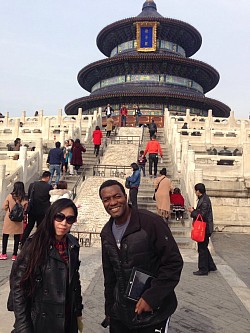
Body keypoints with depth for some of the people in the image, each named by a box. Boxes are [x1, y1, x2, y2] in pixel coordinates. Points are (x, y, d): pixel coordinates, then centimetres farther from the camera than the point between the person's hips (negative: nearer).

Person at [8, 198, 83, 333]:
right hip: (39, 321, -4)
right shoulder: (35, 245, -17)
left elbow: (75, 280, 8)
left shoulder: (73, 245, -2)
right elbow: (18, 285, -16)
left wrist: (78, 311, 11)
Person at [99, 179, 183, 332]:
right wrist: (109, 309, 16)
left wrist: (151, 297, -19)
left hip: (152, 314, -5)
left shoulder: (151, 222, -17)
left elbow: (174, 263, -17)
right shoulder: (107, 233, 3)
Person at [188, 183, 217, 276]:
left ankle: (203, 269, 9)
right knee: (203, 248, 19)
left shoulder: (205, 200, -20)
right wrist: (194, 210, 2)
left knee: (202, 249, 0)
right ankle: (211, 266, 30)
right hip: (204, 227, 10)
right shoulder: (204, 198, 11)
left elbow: (201, 215, -24)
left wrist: (192, 211, -11)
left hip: (205, 228, -10)